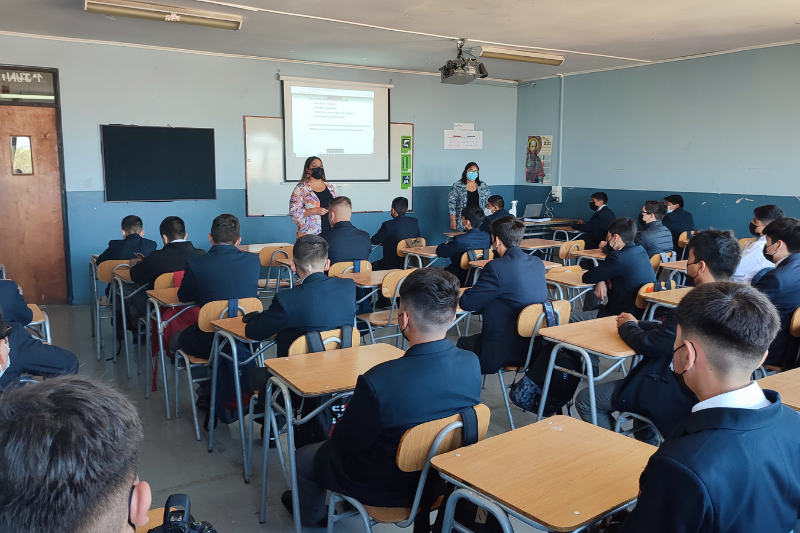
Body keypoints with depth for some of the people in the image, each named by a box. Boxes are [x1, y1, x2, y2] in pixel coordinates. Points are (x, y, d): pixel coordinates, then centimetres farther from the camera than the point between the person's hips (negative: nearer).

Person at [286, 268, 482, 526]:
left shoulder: (378, 381, -37)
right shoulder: (472, 364, -19)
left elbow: (346, 443, -20)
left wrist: (338, 429, 4)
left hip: (388, 489, -5)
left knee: (303, 457, 22)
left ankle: (311, 514, 52)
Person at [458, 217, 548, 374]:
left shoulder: (496, 267, -20)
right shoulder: (538, 263, 3)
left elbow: (467, 303, -13)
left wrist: (464, 295, 8)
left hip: (505, 350, -7)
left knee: (463, 343, 21)